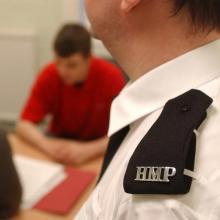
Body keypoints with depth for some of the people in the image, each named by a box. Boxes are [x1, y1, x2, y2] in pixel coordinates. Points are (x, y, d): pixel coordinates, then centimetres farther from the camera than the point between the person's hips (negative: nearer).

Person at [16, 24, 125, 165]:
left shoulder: (111, 76, -23)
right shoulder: (49, 75, -17)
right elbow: (24, 124, -16)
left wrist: (88, 150, -40)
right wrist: (47, 144, -36)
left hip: (98, 146, -2)